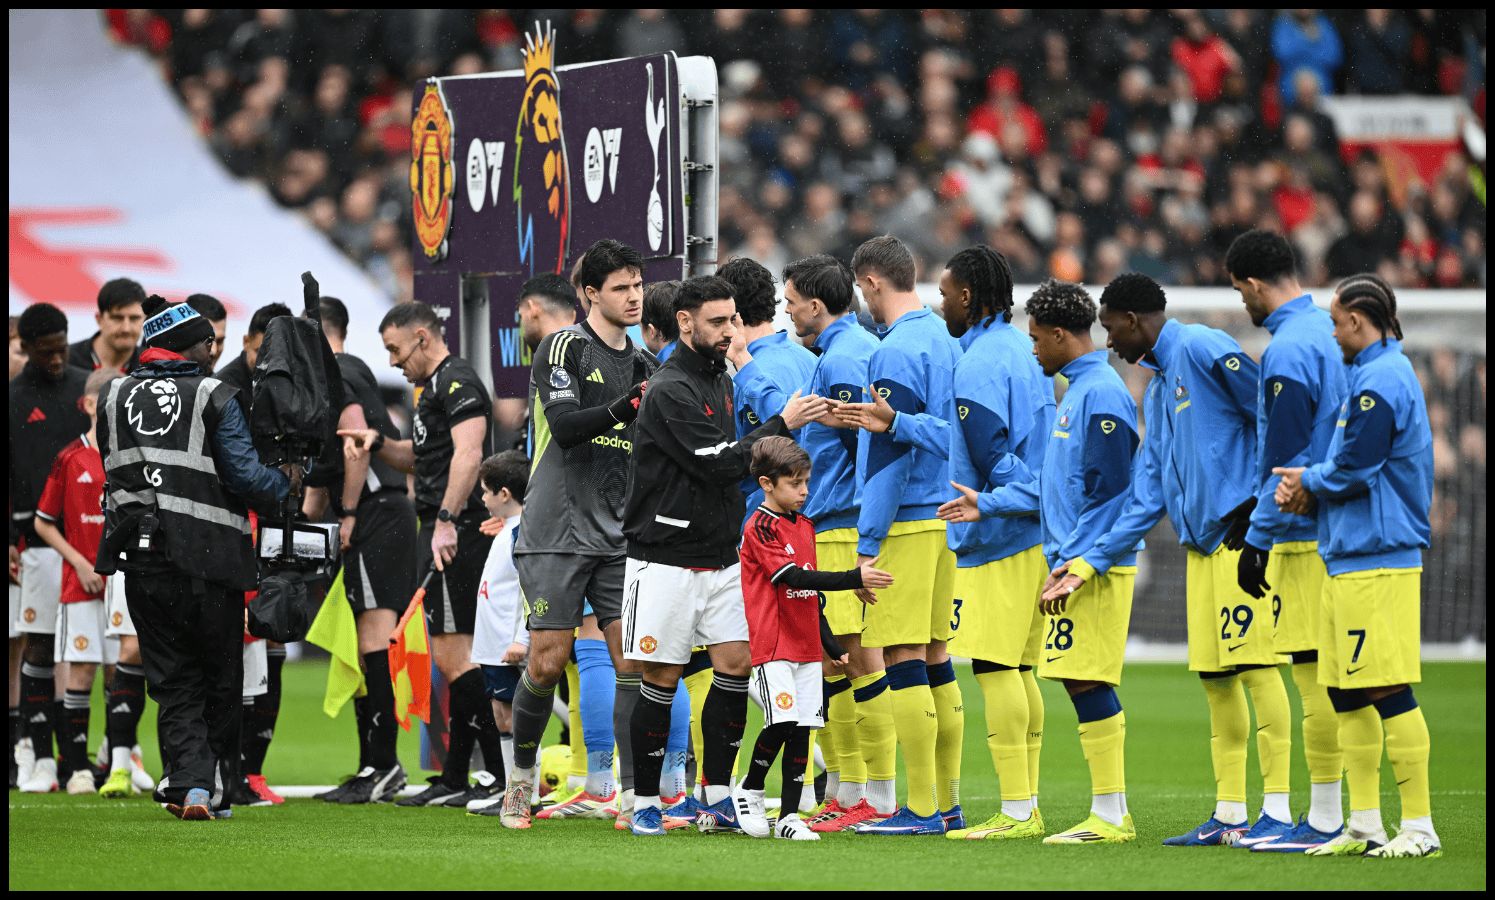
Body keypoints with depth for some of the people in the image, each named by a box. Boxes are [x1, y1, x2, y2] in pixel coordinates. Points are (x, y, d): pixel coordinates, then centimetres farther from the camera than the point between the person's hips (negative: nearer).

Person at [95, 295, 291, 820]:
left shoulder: (114, 399, 9)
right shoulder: (212, 398, -6)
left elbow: (112, 473, 14)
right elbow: (245, 477, -9)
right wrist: (286, 481, 9)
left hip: (142, 560, 4)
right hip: (207, 556, -3)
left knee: (173, 681, 8)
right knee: (220, 679, 10)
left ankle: (189, 782, -8)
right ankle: (215, 789, 10)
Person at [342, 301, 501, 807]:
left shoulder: (457, 382, -10)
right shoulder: (434, 386, 22)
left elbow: (468, 453, -23)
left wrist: (447, 520, -30)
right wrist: (380, 444, 15)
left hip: (456, 533, -11)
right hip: (440, 534, 11)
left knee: (453, 655, -13)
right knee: (451, 658, 12)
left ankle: (504, 771, -14)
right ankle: (455, 780, 16)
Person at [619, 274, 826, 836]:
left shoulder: (721, 380, 14)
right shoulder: (671, 391, -15)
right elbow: (719, 465, -20)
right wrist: (782, 425, -15)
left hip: (720, 555, 8)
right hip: (667, 558, -8)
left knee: (737, 664, 0)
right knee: (661, 679, -3)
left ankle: (717, 799, 5)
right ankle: (645, 803, 5)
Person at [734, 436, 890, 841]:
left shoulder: (805, 526, 15)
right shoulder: (760, 527, -10)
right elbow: (794, 577, -20)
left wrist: (832, 646, 23)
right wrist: (855, 578, -25)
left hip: (807, 647, 7)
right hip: (773, 644, -7)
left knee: (802, 730, 2)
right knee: (782, 722, -16)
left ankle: (789, 817, 4)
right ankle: (750, 792, 7)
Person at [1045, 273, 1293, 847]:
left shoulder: (1202, 349, -7)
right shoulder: (1157, 387, 22)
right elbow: (1148, 496, 22)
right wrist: (1088, 563, 18)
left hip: (1242, 530, -9)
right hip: (1202, 542, 9)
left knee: (1253, 664, -11)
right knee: (1214, 676, 7)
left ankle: (1278, 808, -12)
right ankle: (1229, 814, 11)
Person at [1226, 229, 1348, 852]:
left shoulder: (1288, 350, -15)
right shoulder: (1327, 333, 13)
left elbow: (1286, 458, -17)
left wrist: (1259, 538, -12)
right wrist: (1255, 512, 25)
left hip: (1305, 537, -9)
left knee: (1316, 675, -6)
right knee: (1328, 675, 11)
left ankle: (1325, 821, -5)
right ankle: (1327, 814, 15)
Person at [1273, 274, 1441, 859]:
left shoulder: (1380, 380, -14)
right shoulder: (1377, 374, 19)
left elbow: (1353, 470, -18)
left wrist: (1308, 482, 1)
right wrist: (1306, 486, 5)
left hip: (1376, 562, -11)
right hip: (1349, 560, 11)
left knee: (1389, 689, -10)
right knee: (1345, 691, 12)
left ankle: (1420, 827, -9)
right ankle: (1365, 826, 16)